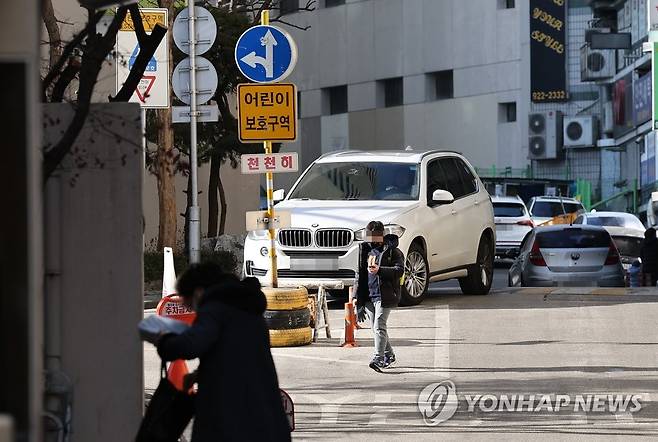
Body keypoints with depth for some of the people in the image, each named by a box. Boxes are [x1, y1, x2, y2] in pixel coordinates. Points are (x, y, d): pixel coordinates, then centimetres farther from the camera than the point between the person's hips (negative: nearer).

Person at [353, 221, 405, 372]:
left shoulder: (392, 251, -3)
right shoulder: (365, 250, 16)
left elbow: (399, 270, -15)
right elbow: (360, 273, 21)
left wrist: (379, 270, -26)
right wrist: (358, 297, 16)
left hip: (384, 296, -7)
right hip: (368, 296, 7)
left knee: (379, 327, -16)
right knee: (375, 328, 12)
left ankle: (378, 358, -21)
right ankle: (389, 355, 27)